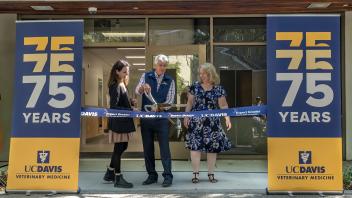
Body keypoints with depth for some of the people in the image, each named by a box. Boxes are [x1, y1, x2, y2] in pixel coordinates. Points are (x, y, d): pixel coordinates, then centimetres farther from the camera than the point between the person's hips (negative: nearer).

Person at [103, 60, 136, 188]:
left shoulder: (122, 84, 11)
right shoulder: (115, 86, -16)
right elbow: (113, 107, -21)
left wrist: (131, 103, 1)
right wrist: (131, 110, -24)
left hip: (123, 121, 9)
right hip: (118, 122, -9)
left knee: (122, 146, 16)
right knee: (119, 148, 0)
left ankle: (110, 173, 29)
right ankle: (118, 179, 12)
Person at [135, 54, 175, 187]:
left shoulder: (170, 81, 5)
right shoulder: (146, 76, 6)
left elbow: (170, 100, -1)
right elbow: (137, 91, -8)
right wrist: (143, 87, -31)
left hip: (162, 117, -1)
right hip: (146, 117, 2)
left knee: (164, 147, -3)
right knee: (147, 148, 7)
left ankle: (167, 176, 3)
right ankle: (151, 175, 18)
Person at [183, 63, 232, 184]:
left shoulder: (218, 89, 1)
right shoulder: (195, 87, 4)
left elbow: (223, 106, 0)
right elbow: (190, 103, 8)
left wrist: (227, 118, -12)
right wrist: (186, 116, 2)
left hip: (212, 123, 0)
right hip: (196, 122, 0)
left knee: (212, 147, 4)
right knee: (195, 146, -4)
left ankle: (211, 174, 19)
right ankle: (196, 173, 6)